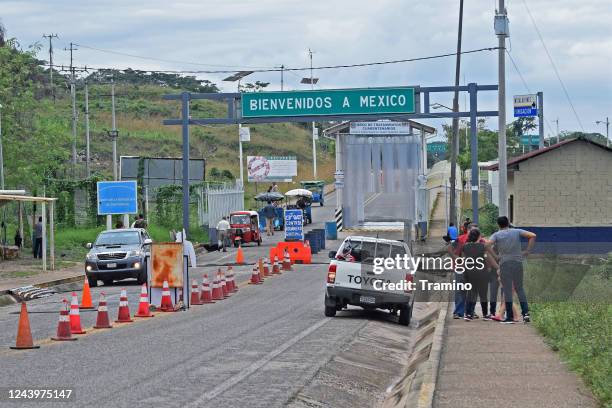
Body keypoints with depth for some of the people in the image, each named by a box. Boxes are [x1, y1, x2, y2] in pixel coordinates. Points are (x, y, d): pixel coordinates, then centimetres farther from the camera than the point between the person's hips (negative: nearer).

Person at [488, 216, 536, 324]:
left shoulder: (497, 235, 0)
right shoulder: (517, 231, 4)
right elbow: (532, 236, -5)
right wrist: (527, 251, 0)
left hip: (504, 263, -2)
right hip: (518, 262, 2)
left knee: (507, 290, 3)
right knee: (519, 288, 13)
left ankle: (510, 316, 3)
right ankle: (525, 312, 0)